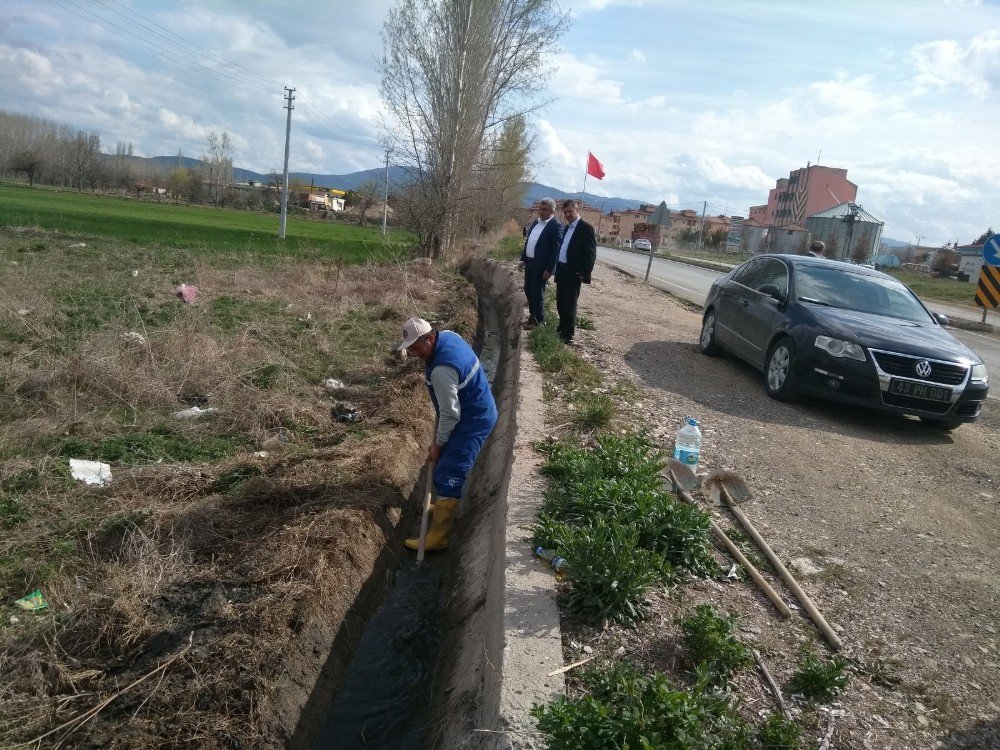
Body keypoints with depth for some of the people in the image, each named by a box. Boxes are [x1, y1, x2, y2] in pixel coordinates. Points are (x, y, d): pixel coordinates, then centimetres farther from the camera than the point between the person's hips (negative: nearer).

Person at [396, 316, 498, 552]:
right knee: (454, 465, 26)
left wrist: (438, 444, -11)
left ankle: (437, 537, 3)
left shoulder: (442, 370, -33)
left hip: (472, 423, -10)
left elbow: (450, 414, -25)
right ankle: (447, 506, 45)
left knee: (448, 478, -5)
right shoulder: (447, 335, -3)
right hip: (477, 413, 10)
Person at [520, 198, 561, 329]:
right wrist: (522, 259, 13)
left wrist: (549, 269, -19)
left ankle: (539, 321, 14)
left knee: (537, 293, 1)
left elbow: (555, 250, -16)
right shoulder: (534, 223, 11)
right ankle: (532, 315, 31)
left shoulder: (555, 226, -13)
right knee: (528, 290, 16)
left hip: (541, 266, -8)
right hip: (529, 263, 8)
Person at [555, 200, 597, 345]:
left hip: (573, 273, -8)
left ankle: (569, 335, 4)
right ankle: (562, 329, 28)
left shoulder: (586, 228, -10)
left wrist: (585, 274, -18)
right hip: (561, 270, 8)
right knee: (560, 303, 15)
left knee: (570, 305, -3)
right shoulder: (567, 228, 14)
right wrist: (557, 268, 13)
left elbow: (591, 253, -14)